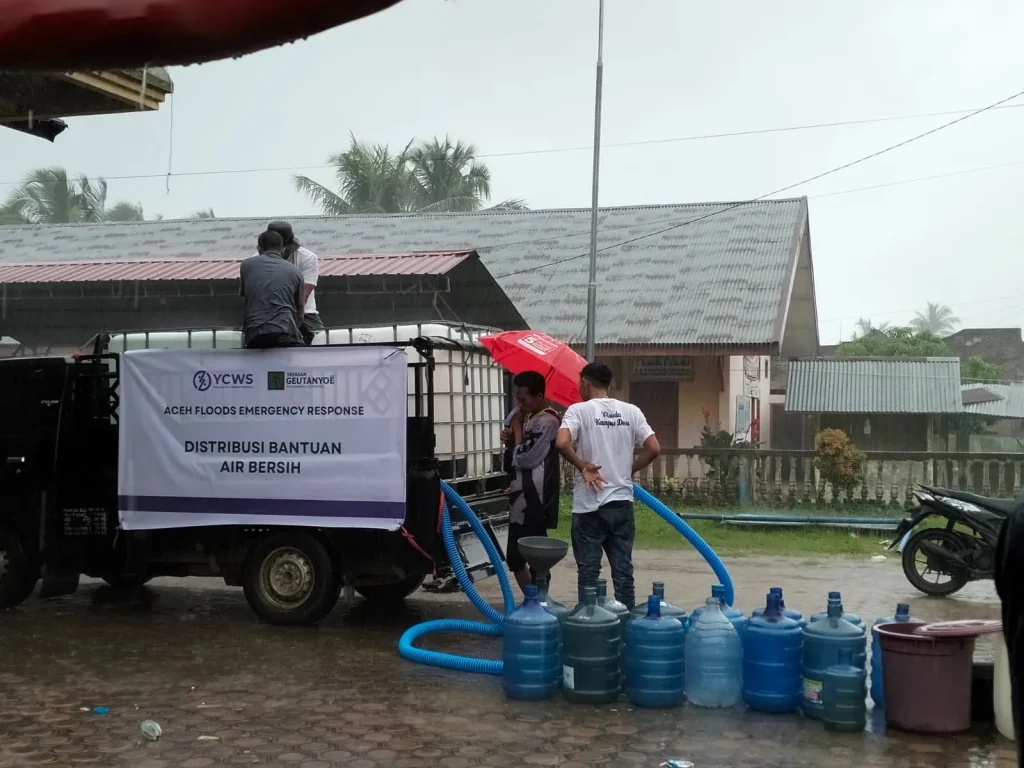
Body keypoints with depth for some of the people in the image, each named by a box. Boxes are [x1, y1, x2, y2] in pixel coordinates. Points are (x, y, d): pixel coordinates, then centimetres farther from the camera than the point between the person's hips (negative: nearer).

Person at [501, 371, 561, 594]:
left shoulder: (547, 421, -16)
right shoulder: (527, 416, 14)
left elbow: (525, 458, -21)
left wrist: (517, 430, -7)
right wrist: (510, 442, 0)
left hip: (534, 502, -10)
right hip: (522, 500, 10)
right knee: (514, 556, 15)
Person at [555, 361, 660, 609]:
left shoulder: (579, 410, -6)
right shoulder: (631, 411, 5)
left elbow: (562, 443, -23)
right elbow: (654, 449, 0)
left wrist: (582, 466, -9)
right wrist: (629, 470, 11)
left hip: (589, 505, -3)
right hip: (622, 502, 4)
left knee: (588, 570, 5)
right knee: (623, 569, 10)